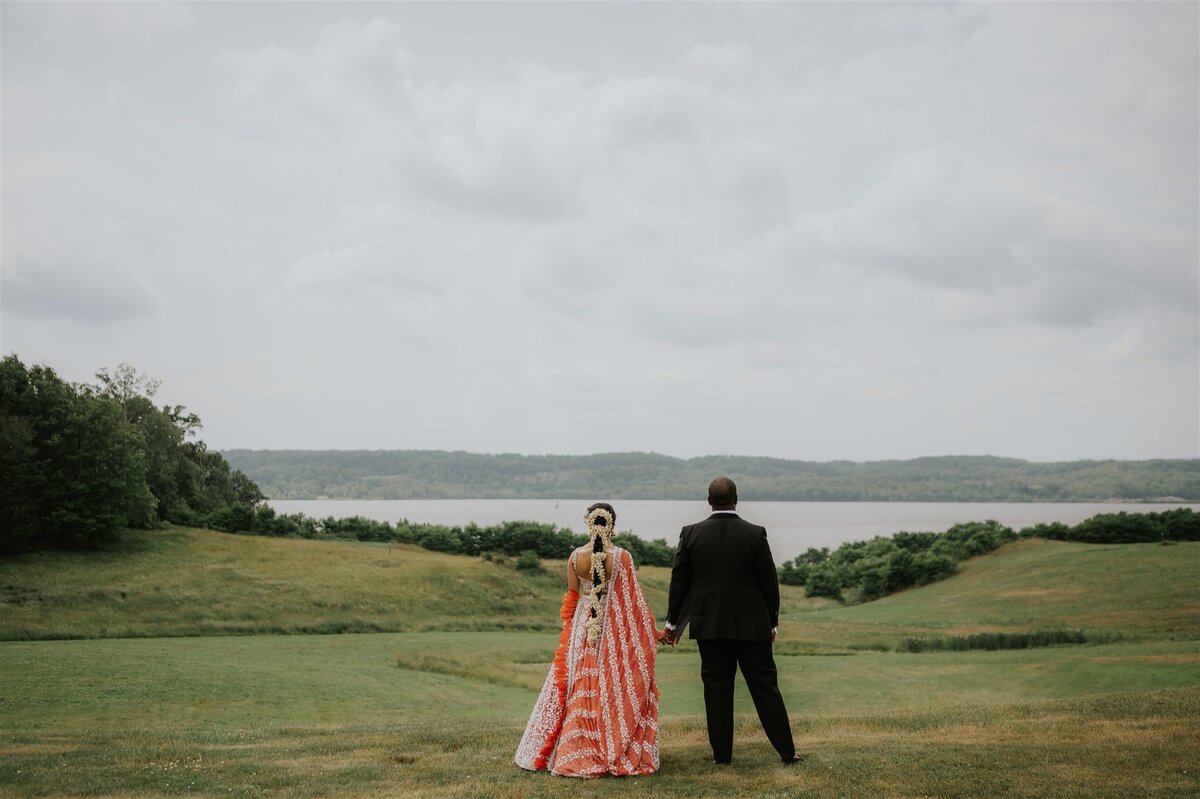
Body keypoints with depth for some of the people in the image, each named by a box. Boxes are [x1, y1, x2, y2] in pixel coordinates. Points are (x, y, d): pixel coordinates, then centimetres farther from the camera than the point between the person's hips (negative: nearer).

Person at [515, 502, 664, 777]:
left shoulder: (575, 556, -5)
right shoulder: (622, 557, -12)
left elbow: (572, 598, 4)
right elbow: (633, 600, -7)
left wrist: (568, 627, 19)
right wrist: (653, 631, 4)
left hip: (582, 629, 2)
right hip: (616, 630, -2)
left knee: (580, 688, 11)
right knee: (614, 688, 6)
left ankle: (574, 750, 15)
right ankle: (618, 753, 9)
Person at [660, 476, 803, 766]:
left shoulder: (691, 534, -4)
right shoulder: (755, 534, -7)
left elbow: (679, 582, 1)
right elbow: (769, 582, -2)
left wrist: (672, 623, 11)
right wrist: (772, 623, 10)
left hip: (709, 624, 1)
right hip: (751, 625, -1)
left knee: (717, 688, 8)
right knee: (765, 688, 6)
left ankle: (722, 753, 12)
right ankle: (787, 752, 11)